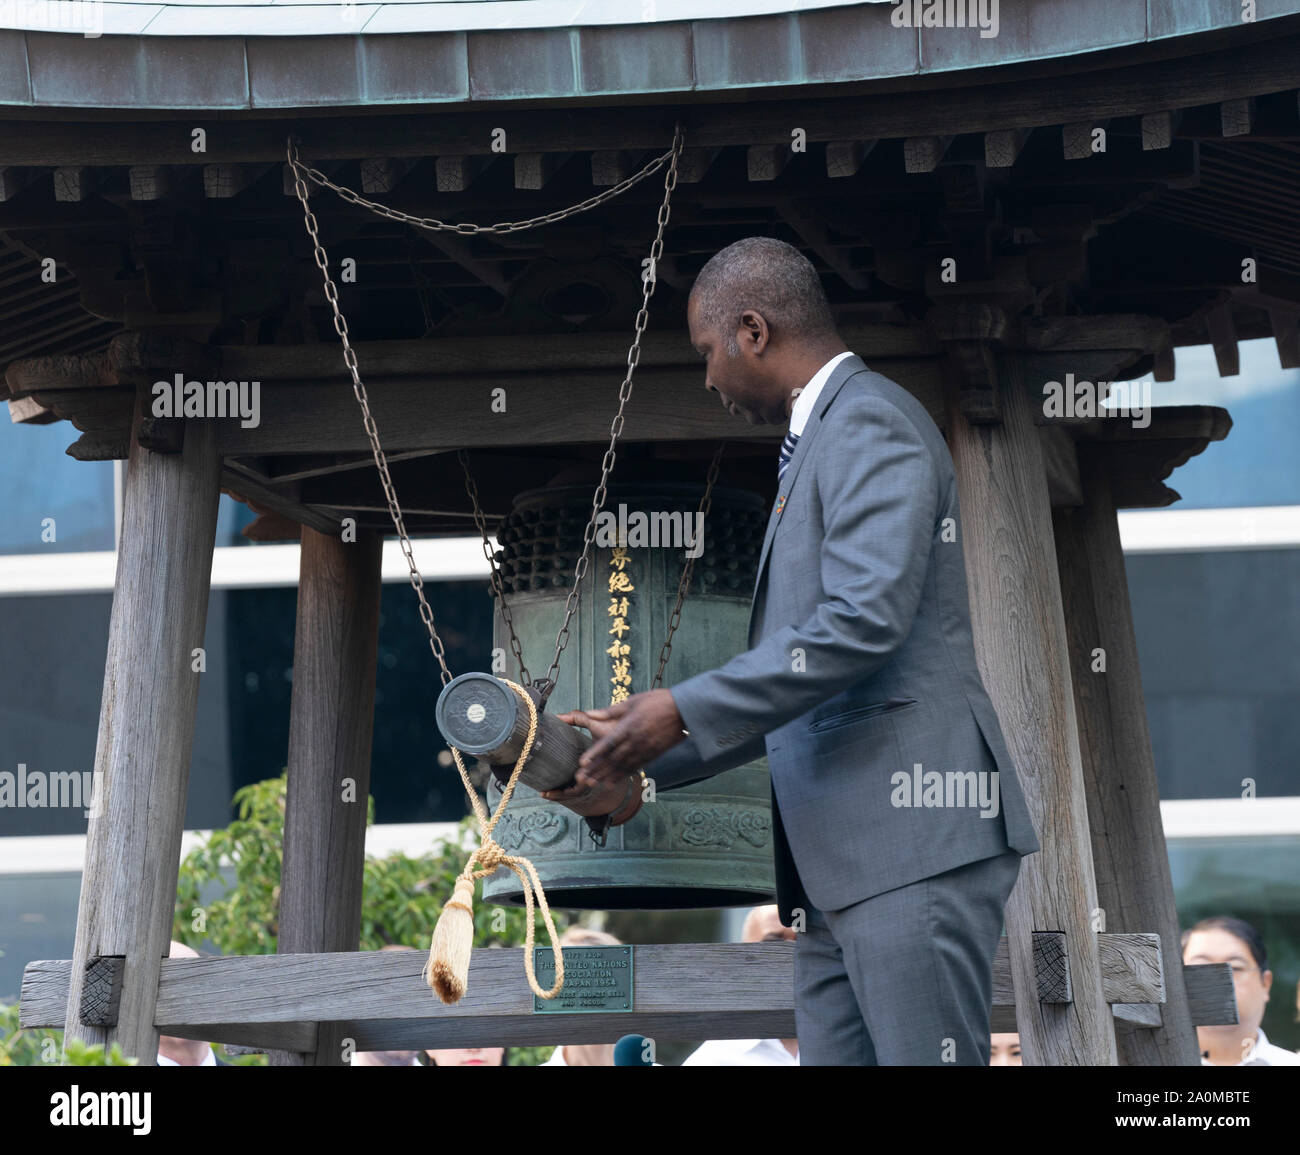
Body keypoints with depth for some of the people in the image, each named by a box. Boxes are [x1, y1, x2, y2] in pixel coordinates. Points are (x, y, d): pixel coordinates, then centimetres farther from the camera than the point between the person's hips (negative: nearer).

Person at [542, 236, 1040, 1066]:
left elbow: (863, 622, -20)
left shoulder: (871, 422, -6)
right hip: (842, 867, 10)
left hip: (916, 840, -10)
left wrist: (683, 711, -14)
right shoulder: (820, 442, 25)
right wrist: (642, 762, 21)